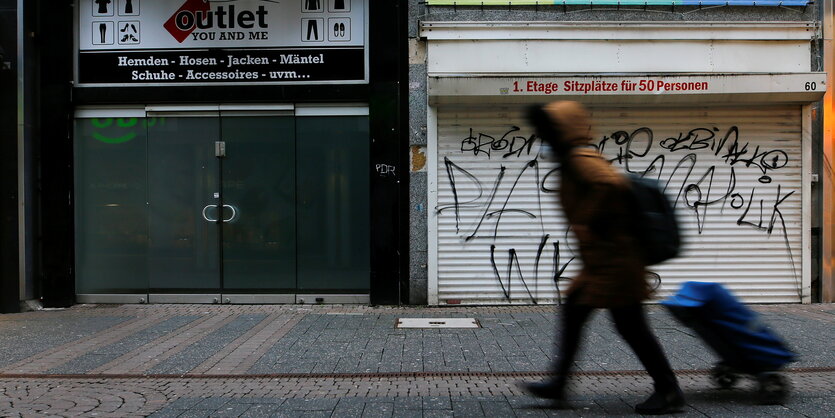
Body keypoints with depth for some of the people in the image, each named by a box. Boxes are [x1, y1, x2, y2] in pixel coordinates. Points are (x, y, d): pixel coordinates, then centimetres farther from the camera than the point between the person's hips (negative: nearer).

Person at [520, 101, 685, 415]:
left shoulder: (581, 158, -17)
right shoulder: (574, 161, 15)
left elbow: (612, 183, -35)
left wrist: (593, 221, -25)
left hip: (614, 261, -11)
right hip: (600, 262, 11)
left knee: (630, 325, -2)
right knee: (573, 312, 12)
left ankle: (668, 391, 11)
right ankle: (558, 385, 19)